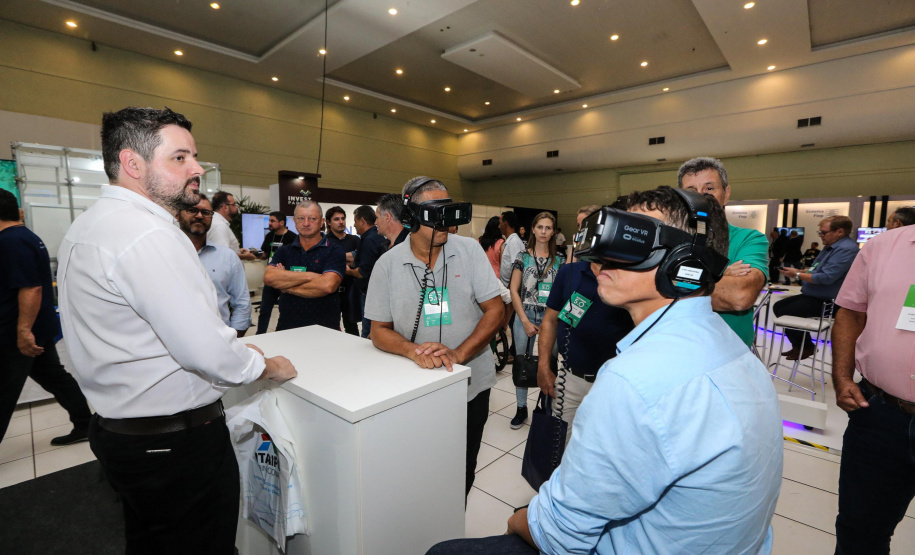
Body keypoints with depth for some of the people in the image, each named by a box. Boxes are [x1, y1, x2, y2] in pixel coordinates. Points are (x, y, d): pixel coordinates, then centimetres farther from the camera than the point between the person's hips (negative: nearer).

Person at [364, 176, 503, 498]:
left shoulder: (469, 250, -6)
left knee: (462, 475, 17)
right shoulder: (388, 264, -6)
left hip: (471, 384, 0)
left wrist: (459, 353, -23)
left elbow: (495, 311, -9)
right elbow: (379, 331, -3)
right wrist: (414, 350, -24)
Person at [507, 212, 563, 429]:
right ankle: (521, 408, 21)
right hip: (525, 315, 0)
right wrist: (525, 321, -5)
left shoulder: (559, 260, 7)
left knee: (549, 362, -2)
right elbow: (514, 291, 1)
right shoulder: (522, 257, 5)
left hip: (551, 316, 0)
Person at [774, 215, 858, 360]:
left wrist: (797, 275, -17)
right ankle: (799, 345, 13)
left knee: (785, 313, -18)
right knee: (778, 307, 7)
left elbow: (826, 278, -27)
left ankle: (806, 347, 3)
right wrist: (797, 271, 5)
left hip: (825, 301, -11)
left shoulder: (846, 249, -21)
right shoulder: (830, 246, 13)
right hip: (812, 295, 11)